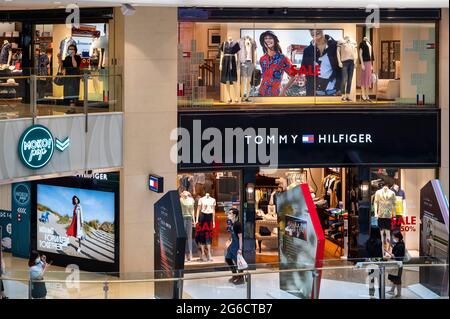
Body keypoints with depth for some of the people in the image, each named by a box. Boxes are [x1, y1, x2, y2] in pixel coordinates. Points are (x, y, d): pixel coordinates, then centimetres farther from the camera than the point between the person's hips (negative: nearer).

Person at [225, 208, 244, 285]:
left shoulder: (237, 224, -21)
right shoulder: (231, 223, 5)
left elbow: (240, 237, -20)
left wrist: (240, 249, -21)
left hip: (237, 245, -10)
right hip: (233, 244, 10)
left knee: (238, 261, -1)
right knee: (228, 258, 16)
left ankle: (241, 278, 12)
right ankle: (235, 275, 29)